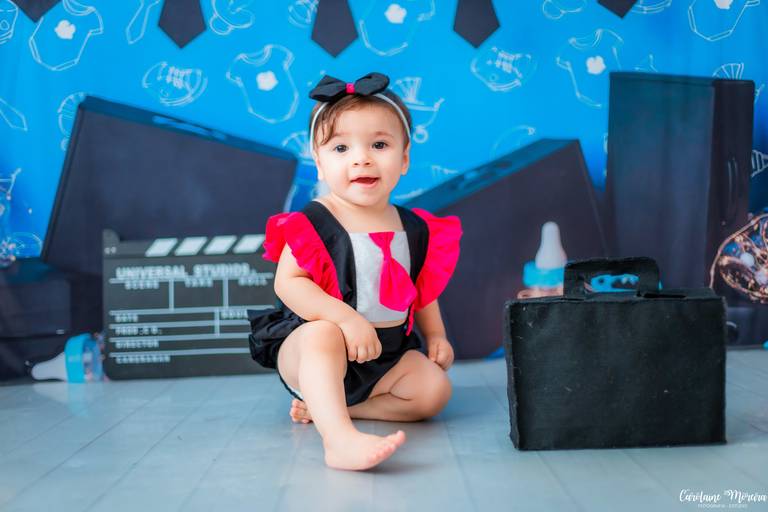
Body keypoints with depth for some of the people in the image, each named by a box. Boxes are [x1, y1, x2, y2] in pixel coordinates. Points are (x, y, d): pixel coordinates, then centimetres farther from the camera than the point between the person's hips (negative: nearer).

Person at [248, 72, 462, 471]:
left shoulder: (415, 229, 4)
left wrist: (436, 335, 7)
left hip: (387, 358, 6)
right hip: (309, 351, -5)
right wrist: (347, 319, -31)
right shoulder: (312, 224, -13)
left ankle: (324, 406, -9)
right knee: (323, 334, -37)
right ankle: (340, 438, -54)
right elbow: (287, 282, -21)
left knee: (434, 390, -14)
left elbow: (424, 289, 18)